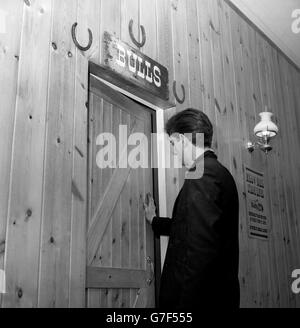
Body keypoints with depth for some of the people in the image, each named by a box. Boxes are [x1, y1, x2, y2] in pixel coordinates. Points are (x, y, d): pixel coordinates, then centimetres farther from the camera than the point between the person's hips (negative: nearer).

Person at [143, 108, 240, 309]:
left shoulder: (202, 176, -17)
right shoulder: (221, 173, 14)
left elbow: (201, 249, -25)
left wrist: (185, 302, -24)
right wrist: (155, 221, 41)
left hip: (201, 297, -10)